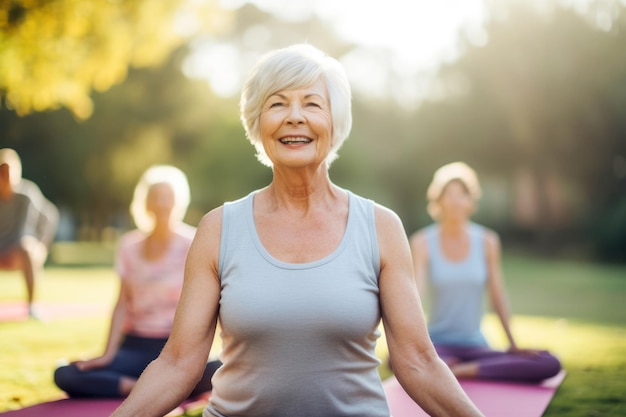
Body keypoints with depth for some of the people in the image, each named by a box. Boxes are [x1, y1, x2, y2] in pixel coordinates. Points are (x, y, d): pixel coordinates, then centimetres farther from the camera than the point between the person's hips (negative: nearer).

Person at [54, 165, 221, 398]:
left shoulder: (191, 244, -3)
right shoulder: (130, 245, 6)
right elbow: (123, 304, 6)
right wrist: (108, 354, -5)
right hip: (136, 346, 3)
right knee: (64, 376, -19)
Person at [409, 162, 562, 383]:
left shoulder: (487, 241, 2)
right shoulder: (422, 242, -5)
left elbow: (498, 297, 6)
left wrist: (513, 345, 8)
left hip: (475, 346, 3)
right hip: (437, 343, -3)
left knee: (551, 364, -19)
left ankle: (465, 370, -14)